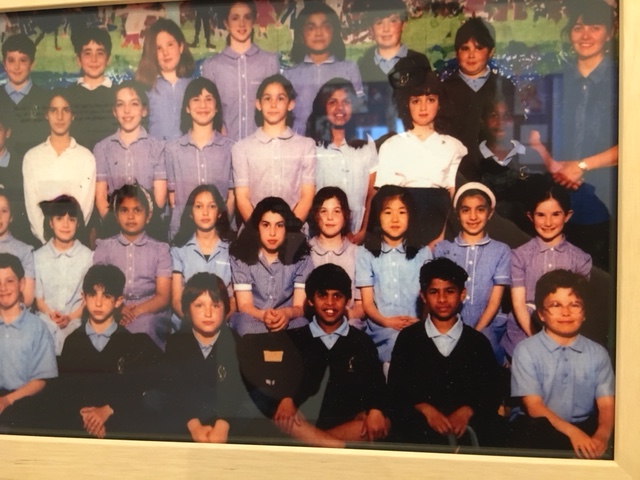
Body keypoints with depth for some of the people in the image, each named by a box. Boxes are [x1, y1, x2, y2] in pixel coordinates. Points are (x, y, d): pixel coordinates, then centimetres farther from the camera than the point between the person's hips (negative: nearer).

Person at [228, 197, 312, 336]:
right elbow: (244, 305, -8)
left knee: (300, 324, -34)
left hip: (289, 322, 0)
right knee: (245, 322, -35)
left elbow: (301, 306, -6)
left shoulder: (301, 257, -2)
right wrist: (263, 315, -32)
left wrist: (287, 313, -32)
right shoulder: (241, 256, -4)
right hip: (252, 320, 0)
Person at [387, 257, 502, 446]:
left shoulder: (479, 342, 14)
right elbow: (396, 388, 6)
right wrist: (426, 410, -13)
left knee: (489, 431, -32)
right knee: (427, 436, -36)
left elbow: (491, 394, 9)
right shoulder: (408, 337, 11)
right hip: (421, 422, -1)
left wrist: (466, 411, -12)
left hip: (468, 423, 2)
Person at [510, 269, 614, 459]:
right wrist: (573, 432, -22)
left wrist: (601, 436, -23)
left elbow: (606, 406, -2)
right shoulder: (526, 350, -4)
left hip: (585, 429, 2)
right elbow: (534, 407, -8)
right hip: (540, 432, -2)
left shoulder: (598, 353, 6)